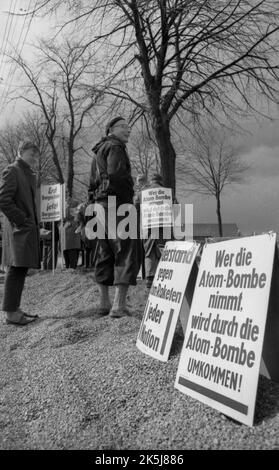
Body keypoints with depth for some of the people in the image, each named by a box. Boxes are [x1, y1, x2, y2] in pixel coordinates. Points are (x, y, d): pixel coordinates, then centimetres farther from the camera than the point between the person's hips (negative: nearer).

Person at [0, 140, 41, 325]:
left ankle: (15, 308, 18)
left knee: (21, 269, 11)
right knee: (16, 270, -8)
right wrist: (22, 220, -14)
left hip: (29, 230, 9)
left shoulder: (30, 175, 20)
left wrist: (34, 224, 12)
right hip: (19, 229, -9)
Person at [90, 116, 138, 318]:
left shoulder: (100, 150, 24)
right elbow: (116, 174, -21)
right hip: (117, 203, -10)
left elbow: (94, 180, 25)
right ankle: (119, 306, -14)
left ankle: (104, 303, 18)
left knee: (105, 255, 12)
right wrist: (128, 197, -12)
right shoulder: (115, 146, -6)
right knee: (126, 253, -10)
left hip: (102, 203, 10)